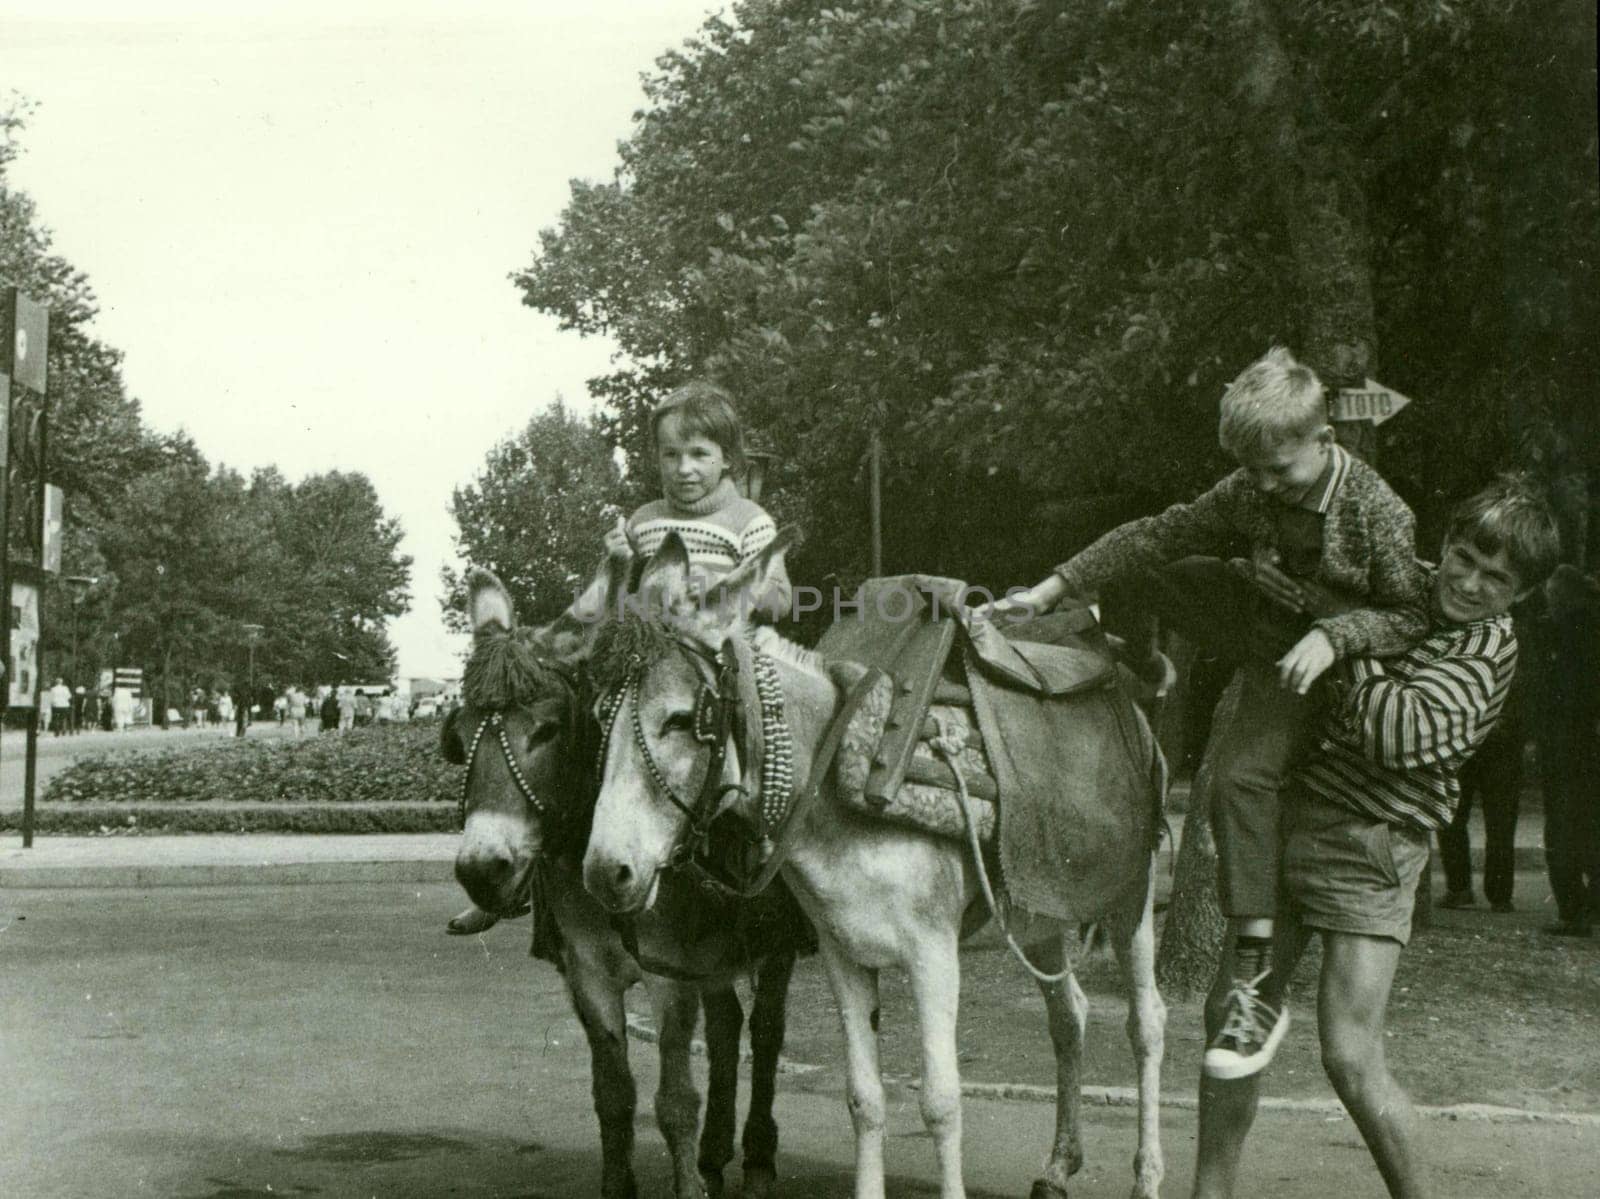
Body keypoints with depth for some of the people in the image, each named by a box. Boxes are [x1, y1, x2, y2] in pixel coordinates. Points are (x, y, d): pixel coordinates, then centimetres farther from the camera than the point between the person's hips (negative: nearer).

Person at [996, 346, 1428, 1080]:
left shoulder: (1378, 511, -22)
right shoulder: (1248, 492, -7)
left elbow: (1413, 615, -15)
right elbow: (1160, 535, -5)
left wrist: (1333, 637, -33)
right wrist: (1051, 589, -10)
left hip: (1317, 660, -6)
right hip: (1257, 620, 6)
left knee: (1241, 764, -27)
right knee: (1135, 573, 1)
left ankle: (1251, 971, -26)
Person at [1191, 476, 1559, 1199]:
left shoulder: (1488, 649, -9)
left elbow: (1401, 736, -25)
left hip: (1369, 847, -6)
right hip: (1289, 815, 6)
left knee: (1350, 1058, -10)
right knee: (1231, 1016, 10)